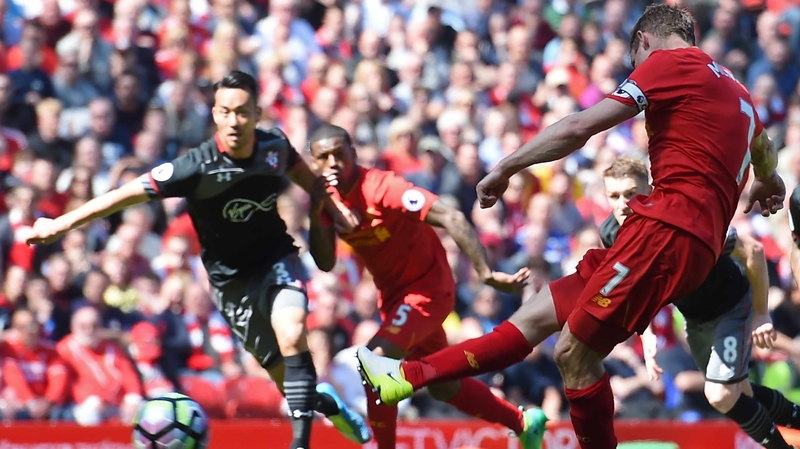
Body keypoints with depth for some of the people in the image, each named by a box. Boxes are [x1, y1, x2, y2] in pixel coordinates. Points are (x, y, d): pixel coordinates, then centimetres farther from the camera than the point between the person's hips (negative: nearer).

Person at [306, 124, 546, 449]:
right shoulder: (329, 197, -6)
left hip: (427, 288, -8)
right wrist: (315, 212, -28)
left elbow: (452, 220, -32)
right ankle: (524, 423, 36)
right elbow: (326, 262, -12)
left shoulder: (382, 188, -27)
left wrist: (486, 274, -39)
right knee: (443, 387, 18)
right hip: (392, 294, 8)